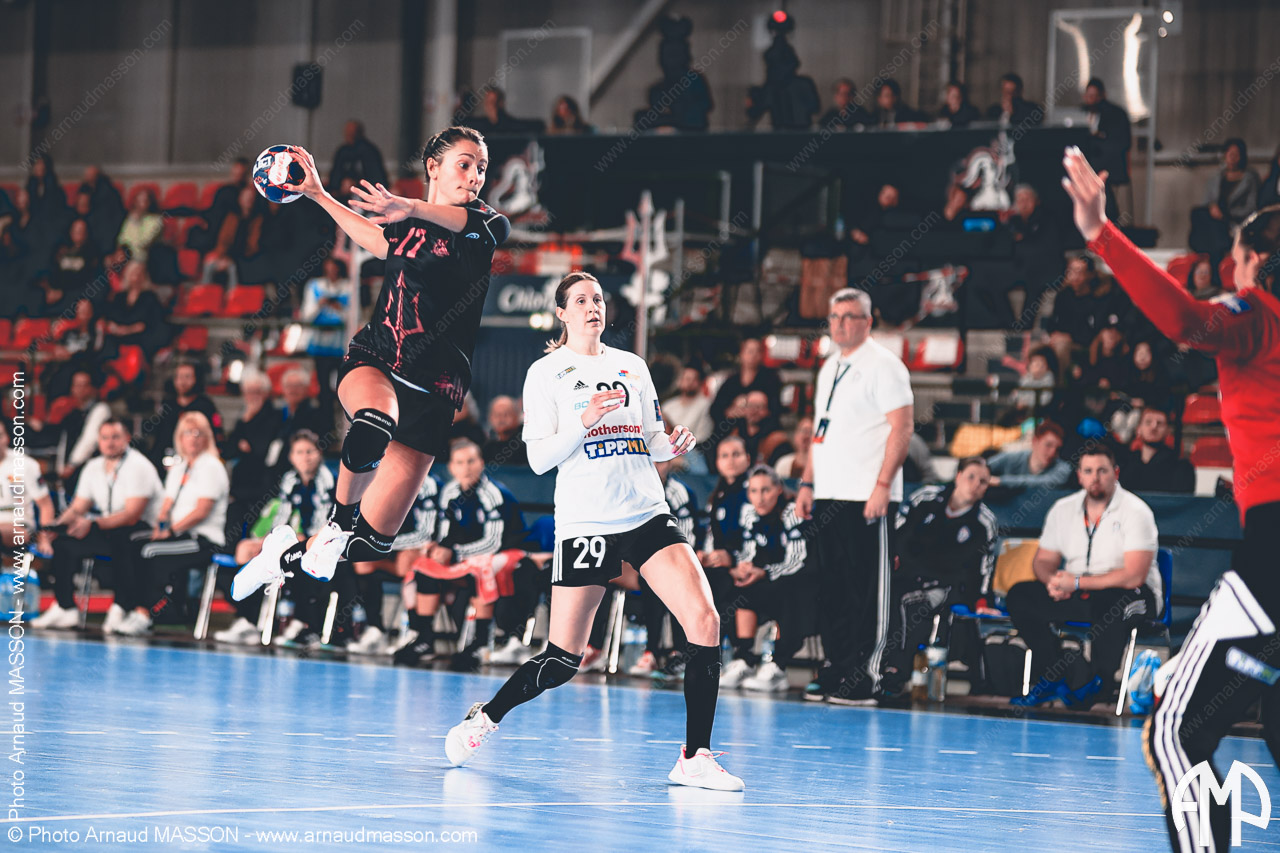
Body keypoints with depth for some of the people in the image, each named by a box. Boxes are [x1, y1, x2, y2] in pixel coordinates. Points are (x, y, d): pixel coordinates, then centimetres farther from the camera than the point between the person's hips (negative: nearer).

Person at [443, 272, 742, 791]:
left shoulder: (632, 367, 13)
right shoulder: (546, 373, 2)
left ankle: (694, 759, -9)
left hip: (647, 514, 4)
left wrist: (672, 446, -3)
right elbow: (539, 459, -4)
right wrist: (583, 423, -19)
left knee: (705, 623, -15)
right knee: (563, 659, -2)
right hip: (584, 524, -4)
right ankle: (484, 719, 25)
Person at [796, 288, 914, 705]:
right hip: (829, 497, 8)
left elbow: (902, 428, -12)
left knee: (868, 589, -6)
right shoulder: (829, 370, 19)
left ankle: (864, 677, -5)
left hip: (867, 498, -8)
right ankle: (835, 668, 15)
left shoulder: (883, 365, -6)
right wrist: (807, 484, 17)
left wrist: (883, 486, -18)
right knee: (832, 587, 9)